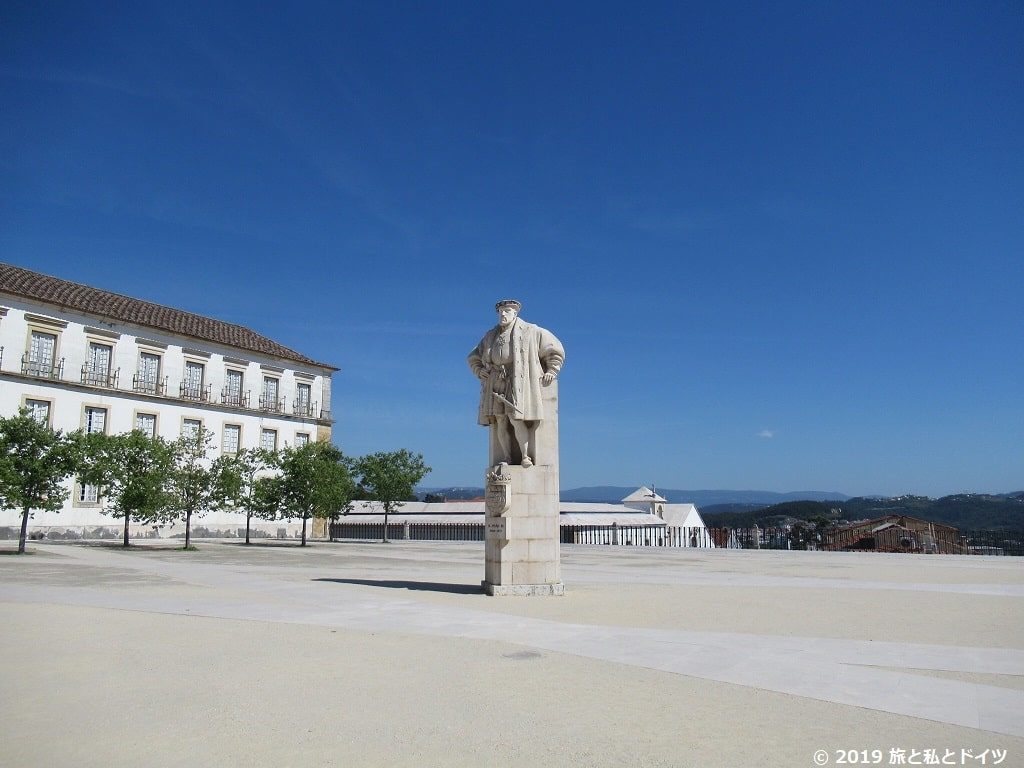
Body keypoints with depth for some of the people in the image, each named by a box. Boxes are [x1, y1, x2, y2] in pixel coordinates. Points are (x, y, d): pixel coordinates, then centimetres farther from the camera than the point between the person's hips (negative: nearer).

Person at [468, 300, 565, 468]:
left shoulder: (530, 332, 4)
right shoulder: (490, 337, 17)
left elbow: (555, 350, 11)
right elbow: (473, 358, 31)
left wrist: (550, 372, 3)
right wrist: (479, 371, 13)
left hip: (520, 383, -4)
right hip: (497, 385, 5)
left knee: (515, 419, -19)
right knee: (500, 421, -6)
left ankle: (526, 456, -8)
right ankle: (507, 458, -1)